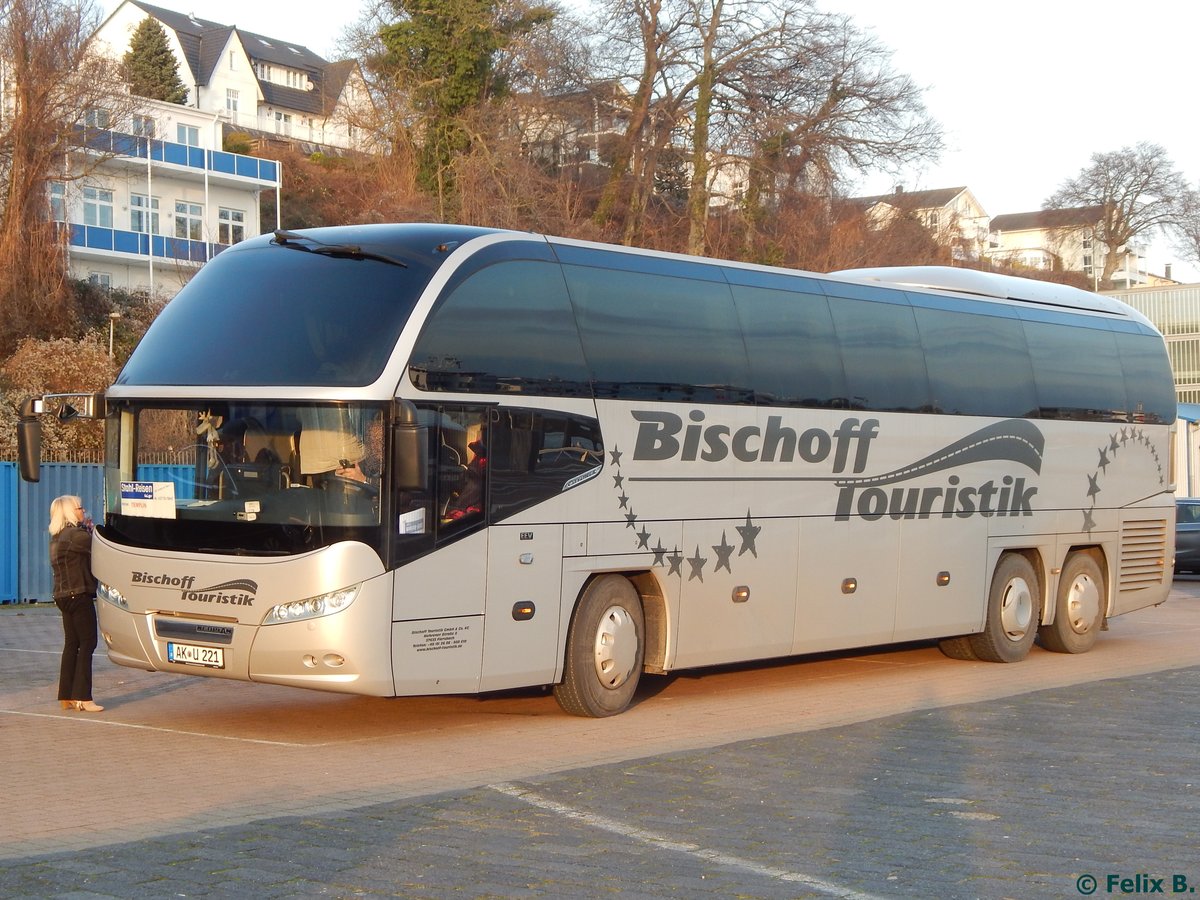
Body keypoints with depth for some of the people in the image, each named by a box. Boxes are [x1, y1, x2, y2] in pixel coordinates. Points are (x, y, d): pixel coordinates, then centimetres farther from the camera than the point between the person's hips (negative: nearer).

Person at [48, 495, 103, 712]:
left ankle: (67, 696, 14)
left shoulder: (58, 537, 15)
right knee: (87, 644, -6)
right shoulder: (75, 535, -15)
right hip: (79, 595, -9)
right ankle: (82, 698, -7)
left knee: (72, 644, 12)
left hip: (64, 595, 9)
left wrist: (87, 529, 7)